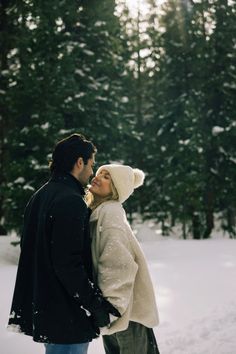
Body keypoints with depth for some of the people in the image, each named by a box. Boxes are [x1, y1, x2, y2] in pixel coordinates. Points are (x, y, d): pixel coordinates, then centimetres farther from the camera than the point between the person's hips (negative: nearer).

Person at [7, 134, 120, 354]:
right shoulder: (71, 201, -18)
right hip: (67, 316, -10)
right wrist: (96, 304, -17)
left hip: (42, 308, 10)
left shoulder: (40, 196, 14)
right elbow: (69, 264, -24)